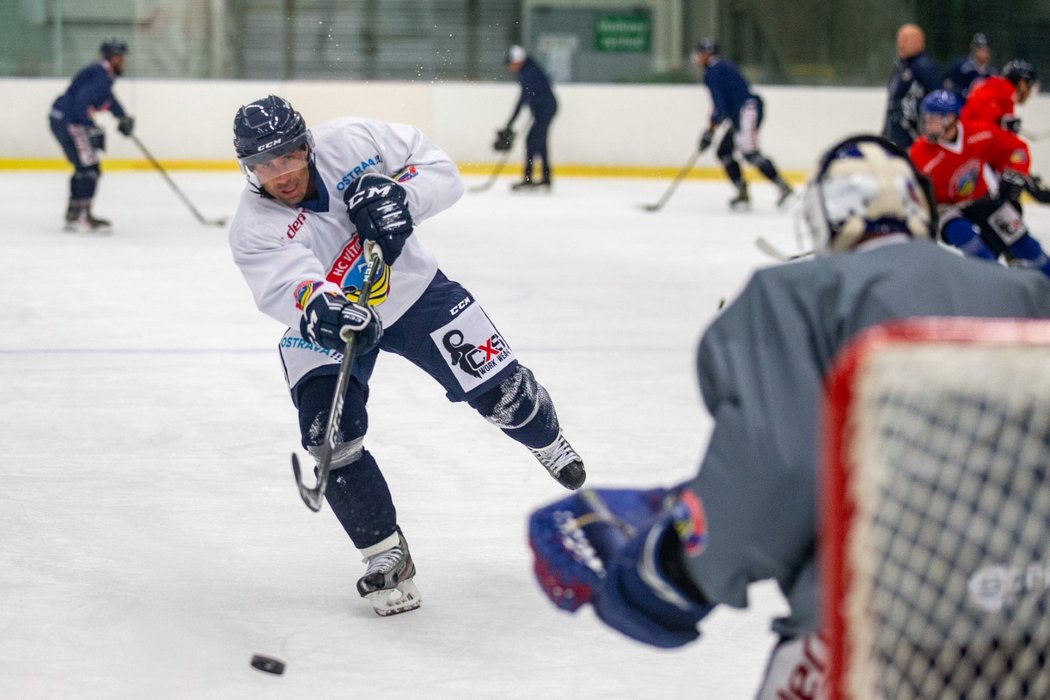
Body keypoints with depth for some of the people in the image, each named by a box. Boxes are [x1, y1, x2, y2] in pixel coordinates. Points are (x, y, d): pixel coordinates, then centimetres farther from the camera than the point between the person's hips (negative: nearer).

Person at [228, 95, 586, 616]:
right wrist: (321, 309, -63)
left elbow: (441, 170, -13)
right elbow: (288, 287, -41)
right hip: (326, 330, -1)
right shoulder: (253, 231, -23)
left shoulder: (350, 142, -21)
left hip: (413, 291, 1)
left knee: (500, 392, 2)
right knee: (330, 433, -21)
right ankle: (385, 554, -3)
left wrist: (402, 197, -34)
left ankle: (547, 440, 39)